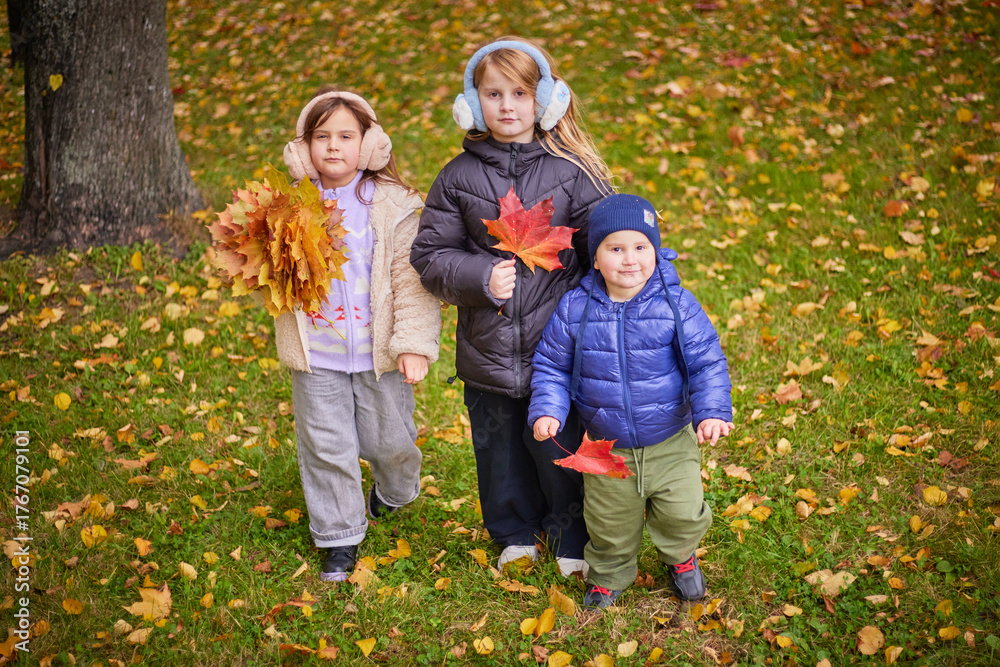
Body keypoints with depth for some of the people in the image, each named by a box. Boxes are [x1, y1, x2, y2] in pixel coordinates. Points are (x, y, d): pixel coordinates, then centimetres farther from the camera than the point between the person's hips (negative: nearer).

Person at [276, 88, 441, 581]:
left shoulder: (393, 205, -8)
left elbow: (411, 277, -9)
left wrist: (415, 342, -14)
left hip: (379, 352, -2)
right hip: (316, 355, 2)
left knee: (388, 439, 13)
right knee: (326, 447, 8)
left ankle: (395, 491, 48)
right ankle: (339, 535, 27)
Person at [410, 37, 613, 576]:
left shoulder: (571, 170, -4)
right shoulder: (459, 177, 0)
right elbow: (430, 254, 2)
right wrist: (480, 278, -15)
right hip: (488, 348, 2)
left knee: (561, 443, 9)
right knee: (500, 445, 17)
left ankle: (572, 536, 36)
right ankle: (515, 532, 42)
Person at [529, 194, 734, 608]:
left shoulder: (676, 304, -14)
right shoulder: (575, 310, -11)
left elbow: (707, 362, -11)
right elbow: (551, 365, 0)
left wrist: (713, 411, -24)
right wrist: (546, 411, -15)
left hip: (671, 443, -1)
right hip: (606, 449, 1)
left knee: (683, 515, 2)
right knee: (610, 524, 16)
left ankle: (678, 557, 39)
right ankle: (609, 576, 47)